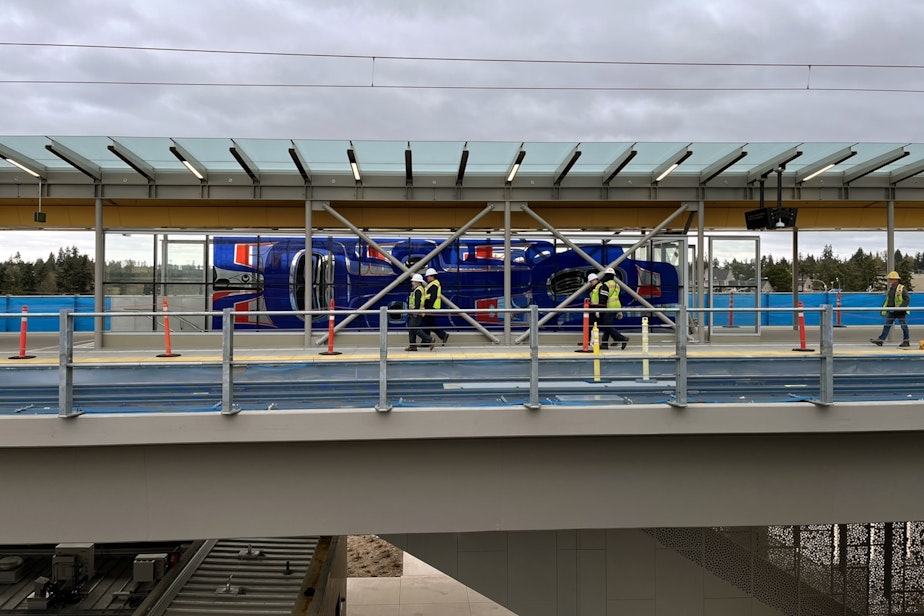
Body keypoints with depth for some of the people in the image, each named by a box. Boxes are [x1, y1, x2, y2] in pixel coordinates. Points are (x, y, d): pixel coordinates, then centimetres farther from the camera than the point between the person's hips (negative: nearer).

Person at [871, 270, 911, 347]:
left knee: (903, 326, 3)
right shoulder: (889, 289, 12)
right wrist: (884, 308, 15)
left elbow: (907, 299, -14)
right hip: (891, 311, 7)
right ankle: (880, 340, -2)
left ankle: (906, 342, 12)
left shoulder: (901, 288, -9)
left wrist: (900, 307, -22)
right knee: (887, 325, 2)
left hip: (900, 311, -7)